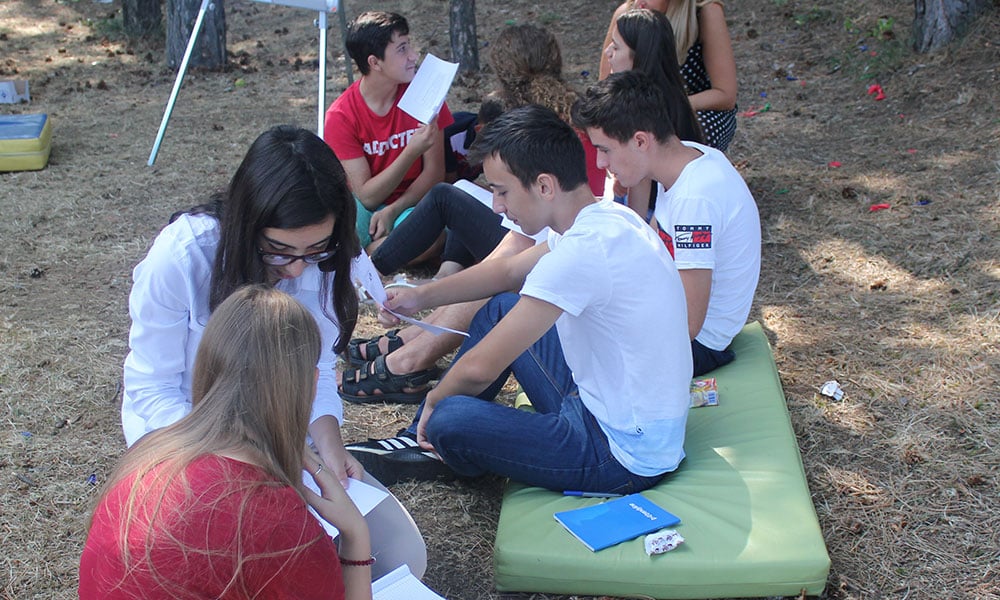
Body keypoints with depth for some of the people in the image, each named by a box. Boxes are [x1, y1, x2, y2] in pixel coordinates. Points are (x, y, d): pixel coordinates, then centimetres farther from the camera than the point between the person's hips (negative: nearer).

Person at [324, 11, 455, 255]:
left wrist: (393, 211, -21)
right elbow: (366, 196, -16)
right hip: (364, 208, -2)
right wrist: (412, 151, -29)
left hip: (410, 203, 3)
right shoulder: (340, 116, -13)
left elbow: (435, 171, -5)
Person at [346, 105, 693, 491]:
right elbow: (508, 271, 20)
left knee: (448, 419, -20)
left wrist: (434, 400, -3)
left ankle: (428, 439, 18)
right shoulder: (606, 218, 2)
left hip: (628, 457, -10)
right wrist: (421, 296, 12)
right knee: (499, 310, 19)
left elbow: (479, 367, -23)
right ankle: (419, 444, 25)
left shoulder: (582, 252, -29)